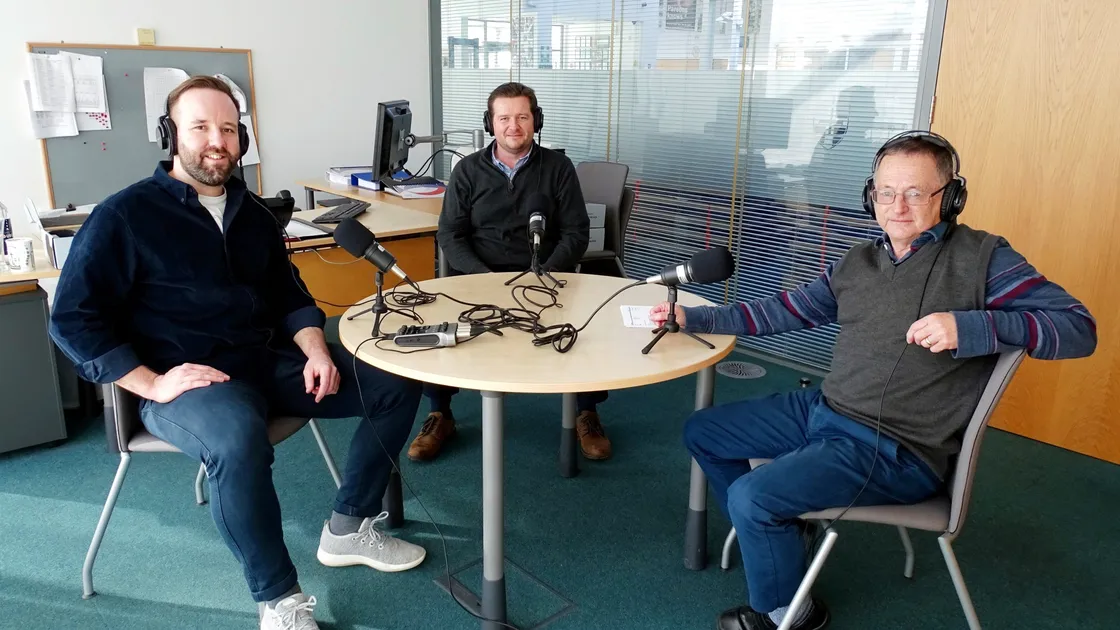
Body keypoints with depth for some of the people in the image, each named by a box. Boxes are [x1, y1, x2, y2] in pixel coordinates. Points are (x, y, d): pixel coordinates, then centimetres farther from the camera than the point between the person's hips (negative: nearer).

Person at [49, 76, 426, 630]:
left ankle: (348, 528, 9)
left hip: (270, 363, 7)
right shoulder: (123, 215, -3)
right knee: (238, 439, -41)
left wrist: (315, 350, -3)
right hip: (185, 381, -6)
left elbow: (289, 295, 18)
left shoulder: (252, 214, 15)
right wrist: (152, 383, -17)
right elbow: (73, 319, -7)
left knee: (397, 383, -3)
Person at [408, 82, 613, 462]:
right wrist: (484, 277, -16)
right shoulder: (468, 170, 6)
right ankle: (440, 415, -2)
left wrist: (544, 276, -16)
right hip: (477, 274, 1)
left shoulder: (557, 167, 4)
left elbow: (576, 233, 1)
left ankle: (587, 414, -3)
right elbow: (449, 235, 1)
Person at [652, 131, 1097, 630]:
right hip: (821, 409, 8)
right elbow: (783, 311, 17)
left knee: (750, 497, -22)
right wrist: (690, 317, 12)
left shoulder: (980, 258, -9)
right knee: (701, 432, 12)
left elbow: (1080, 328, -14)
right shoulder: (858, 262, 10)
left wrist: (971, 326, -30)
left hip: (896, 451, -8)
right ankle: (774, 537, 26)